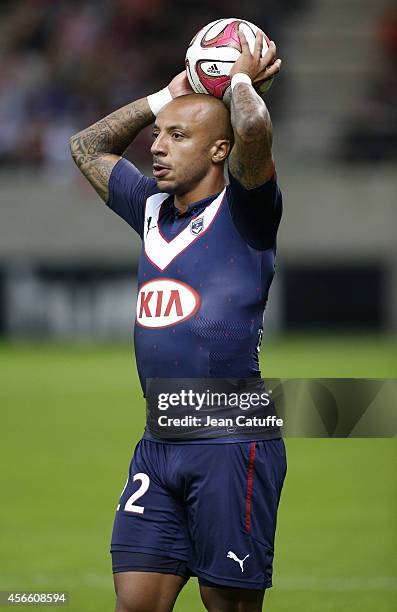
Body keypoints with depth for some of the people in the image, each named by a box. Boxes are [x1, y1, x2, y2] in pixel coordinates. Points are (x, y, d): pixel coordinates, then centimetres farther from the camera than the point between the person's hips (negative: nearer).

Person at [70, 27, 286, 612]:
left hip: (232, 445, -6)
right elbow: (87, 146, 30)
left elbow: (253, 128, -24)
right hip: (158, 447, 6)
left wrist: (241, 80, -3)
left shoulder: (242, 211, -4)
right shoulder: (152, 207, 15)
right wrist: (166, 95, 23)